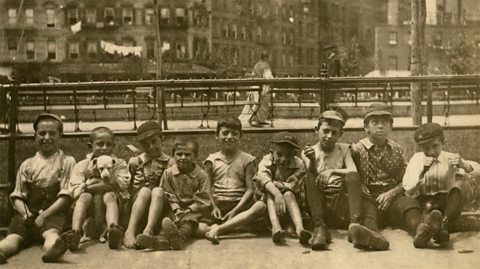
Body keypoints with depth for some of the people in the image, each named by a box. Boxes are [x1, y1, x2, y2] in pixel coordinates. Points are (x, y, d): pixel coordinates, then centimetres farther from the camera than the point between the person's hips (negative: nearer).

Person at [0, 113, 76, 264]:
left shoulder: (67, 162, 8)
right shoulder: (27, 165, 18)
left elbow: (66, 195, 0)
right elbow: (17, 196, 13)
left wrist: (44, 215, -12)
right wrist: (25, 213, -10)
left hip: (53, 213, -3)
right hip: (28, 213, 3)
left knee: (51, 231, -38)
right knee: (14, 235, -31)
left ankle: (53, 245, -71)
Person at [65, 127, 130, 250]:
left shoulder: (119, 164, 11)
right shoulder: (82, 166, 10)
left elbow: (122, 185, -7)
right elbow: (75, 191, -3)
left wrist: (89, 186, -12)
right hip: (88, 212, 0)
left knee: (110, 196, -31)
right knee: (84, 197, -30)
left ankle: (112, 229, -58)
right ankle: (75, 231, -51)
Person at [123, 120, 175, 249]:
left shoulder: (169, 163, 9)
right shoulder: (135, 162, 13)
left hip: (160, 209, -1)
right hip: (137, 205, 1)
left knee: (158, 190, -31)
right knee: (145, 190, -30)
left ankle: (148, 231, -52)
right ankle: (130, 231, -44)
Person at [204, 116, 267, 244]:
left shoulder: (246, 160, 10)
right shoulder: (212, 160, 12)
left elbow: (249, 189, 2)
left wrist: (235, 210, -12)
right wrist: (213, 207, -12)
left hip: (239, 204, -1)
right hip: (218, 204, 1)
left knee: (261, 206, -32)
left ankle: (217, 229, -40)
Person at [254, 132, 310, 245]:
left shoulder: (298, 165, -12)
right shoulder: (266, 162, -12)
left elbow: (291, 186, -26)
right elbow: (264, 179, -36)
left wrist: (274, 183, -26)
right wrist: (277, 194, -53)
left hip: (294, 202, -1)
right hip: (270, 203, 1)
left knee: (288, 194, -32)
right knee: (270, 193, -30)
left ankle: (299, 228, -51)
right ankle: (275, 226, -51)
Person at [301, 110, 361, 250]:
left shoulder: (343, 149, 11)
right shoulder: (308, 152, 8)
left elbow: (353, 172, -6)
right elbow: (312, 175, -9)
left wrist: (332, 171, -20)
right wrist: (312, 161, -29)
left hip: (342, 200, 0)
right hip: (320, 202, 0)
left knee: (352, 176, -23)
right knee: (310, 178, -25)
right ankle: (319, 227, -40)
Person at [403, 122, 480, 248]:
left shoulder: (450, 158, 3)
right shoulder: (417, 159, 4)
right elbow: (408, 190, -6)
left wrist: (463, 165, -28)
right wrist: (423, 171, -20)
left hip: (447, 203, 0)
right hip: (424, 203, 0)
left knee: (461, 183, -26)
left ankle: (445, 225, -46)